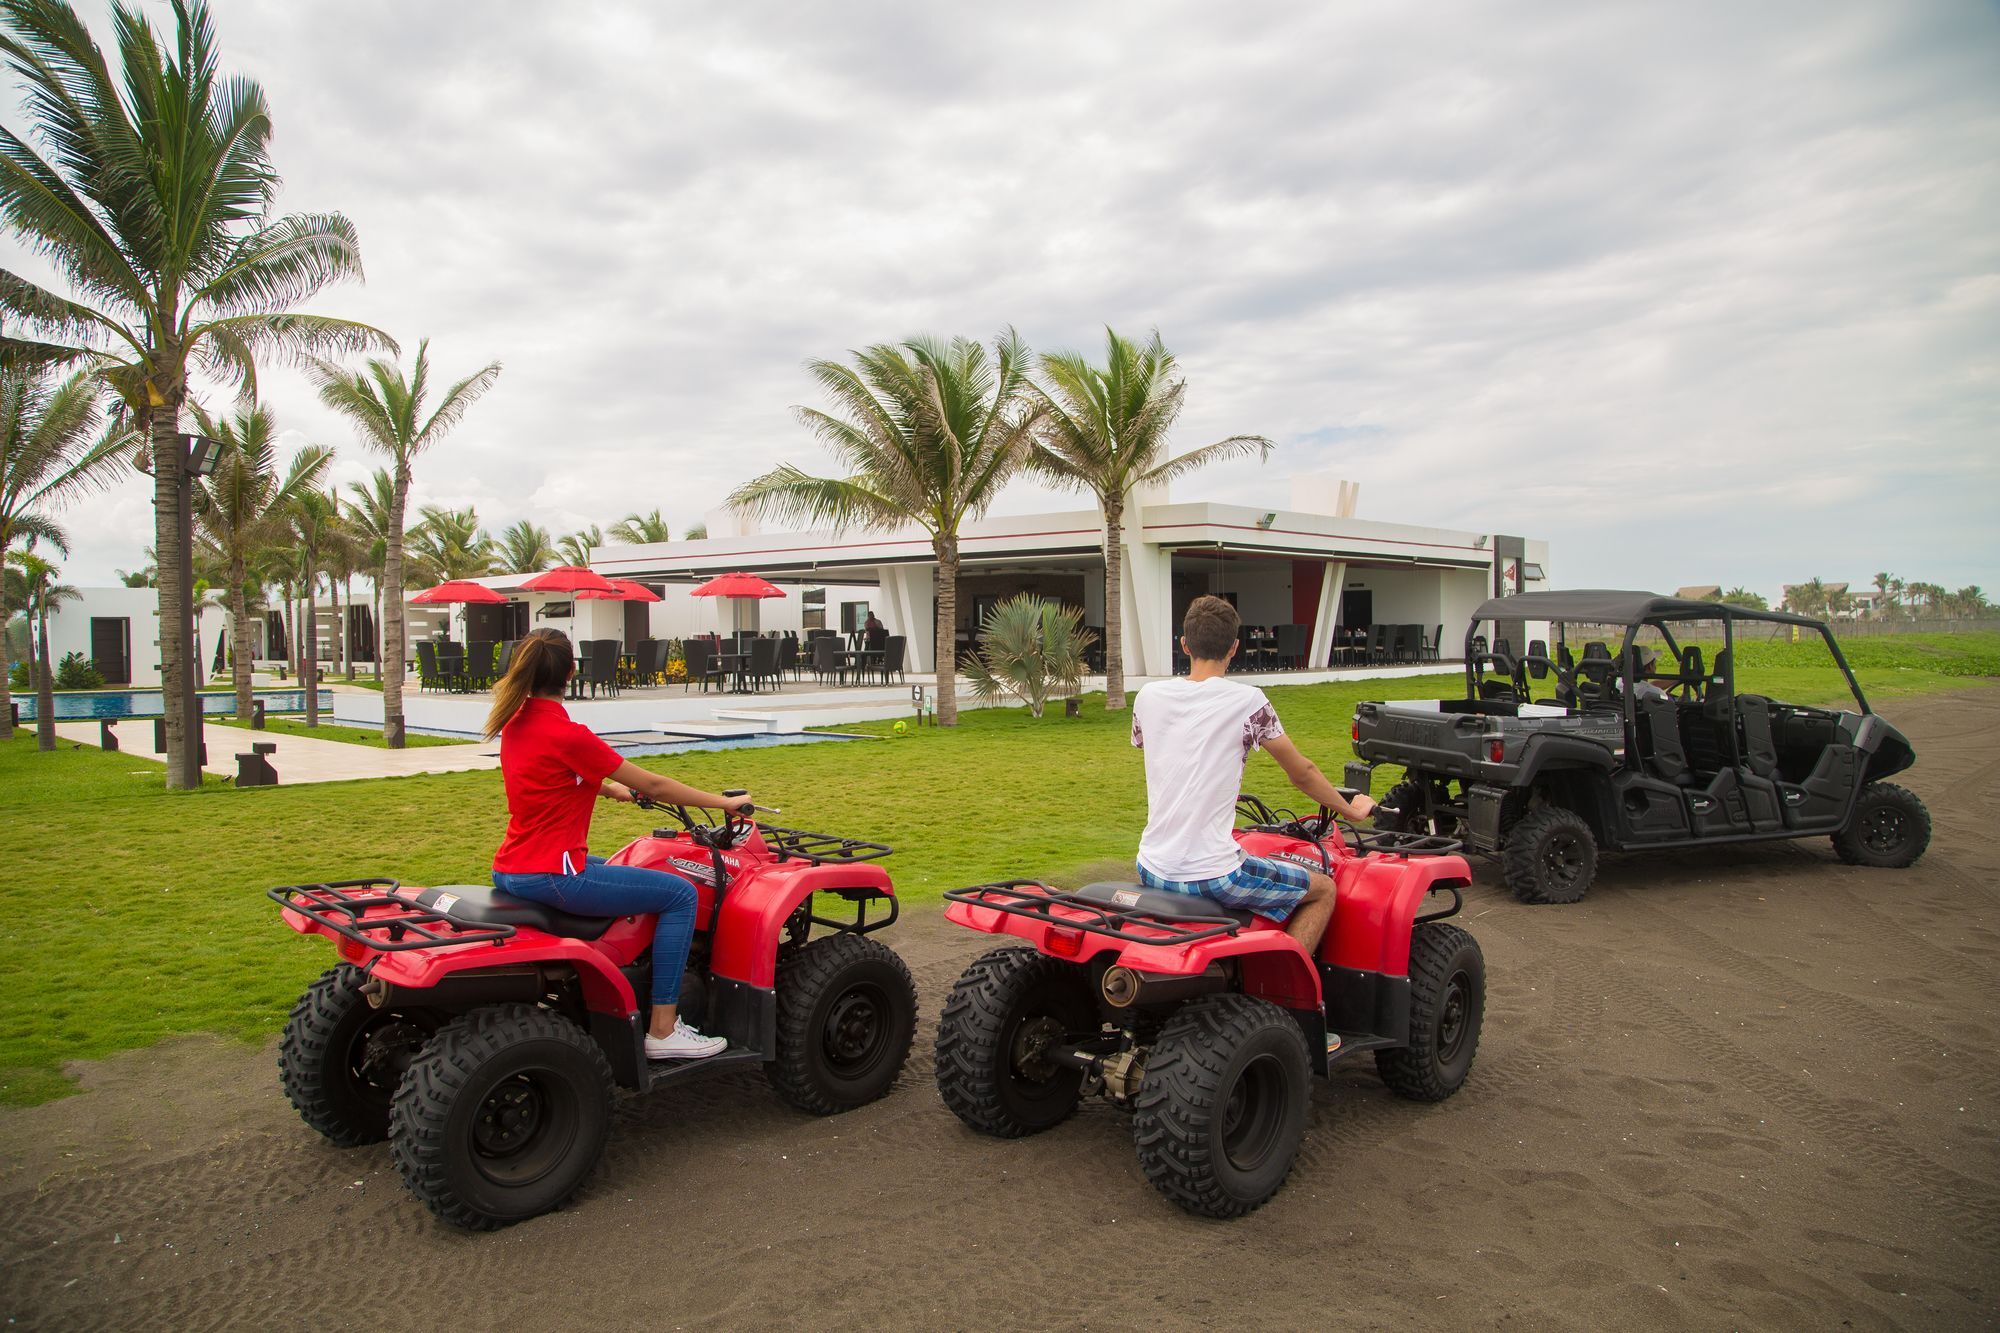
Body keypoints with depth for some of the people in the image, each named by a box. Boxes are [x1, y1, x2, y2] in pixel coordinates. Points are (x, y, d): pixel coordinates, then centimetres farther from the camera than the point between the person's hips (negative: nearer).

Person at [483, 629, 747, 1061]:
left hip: (510, 871, 10)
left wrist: (610, 788, 32)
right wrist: (726, 802, -3)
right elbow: (653, 786, -13)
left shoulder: (515, 724, 7)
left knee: (611, 870, 34)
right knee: (679, 894, -3)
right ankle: (663, 1030, -2)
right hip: (550, 875, -10)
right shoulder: (567, 734, -18)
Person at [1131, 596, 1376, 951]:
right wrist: (1351, 810, 23)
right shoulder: (1248, 701, -8)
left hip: (1152, 872, 5)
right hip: (1213, 876, -5)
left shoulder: (1148, 696, 3)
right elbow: (1302, 773, 3)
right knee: (1324, 890, 17)